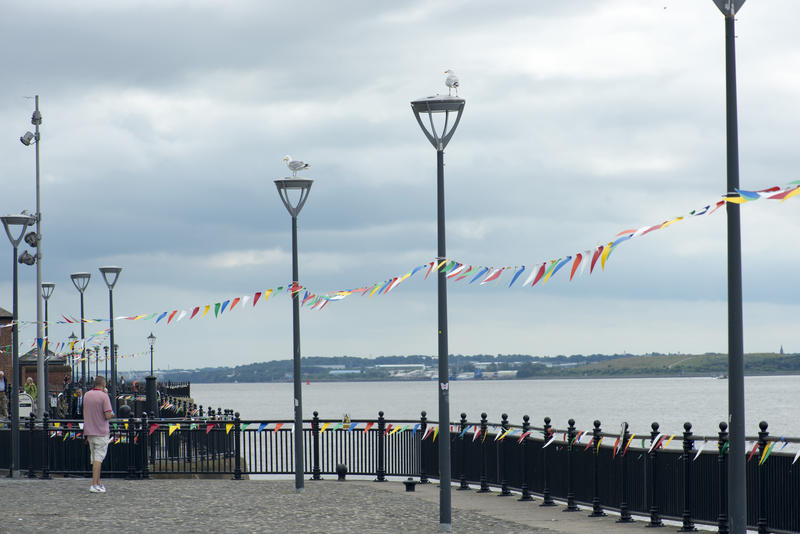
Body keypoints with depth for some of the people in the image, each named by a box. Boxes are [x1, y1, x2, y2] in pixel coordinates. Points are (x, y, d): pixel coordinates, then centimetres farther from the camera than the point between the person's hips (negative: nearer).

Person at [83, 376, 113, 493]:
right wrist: (112, 415, 4)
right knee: (98, 458, -7)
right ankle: (94, 485, -12)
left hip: (89, 431, 7)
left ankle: (98, 483, 22)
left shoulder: (87, 395, 6)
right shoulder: (104, 396, -15)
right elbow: (108, 415, -17)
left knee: (95, 458, 15)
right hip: (101, 432, -7)